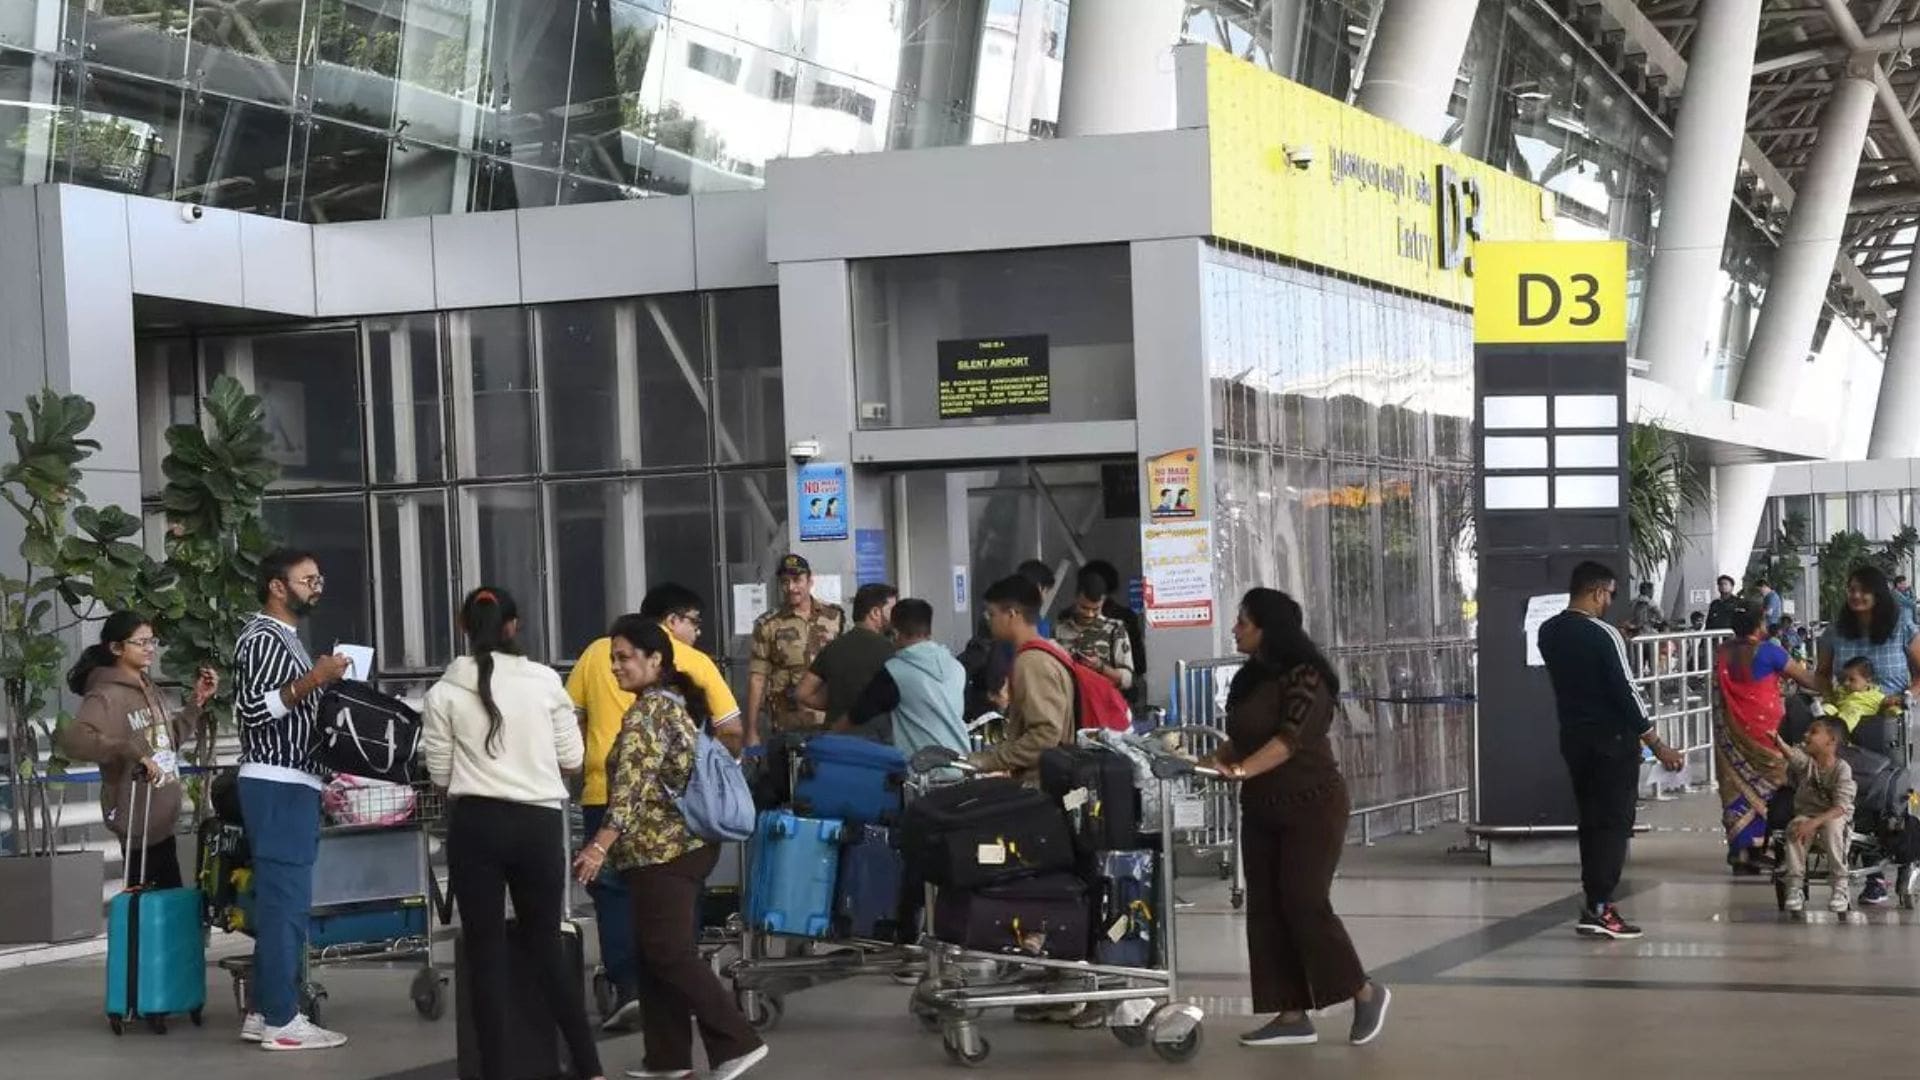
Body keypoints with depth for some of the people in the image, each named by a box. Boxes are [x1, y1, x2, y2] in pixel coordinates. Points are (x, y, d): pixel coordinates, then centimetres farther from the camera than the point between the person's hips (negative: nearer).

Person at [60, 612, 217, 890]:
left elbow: (171, 739, 22)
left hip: (161, 816, 9)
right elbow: (73, 739, -33)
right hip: (138, 819, -9)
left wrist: (198, 701, 12)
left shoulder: (147, 689, 12)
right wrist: (134, 753, -37)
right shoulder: (107, 695, -17)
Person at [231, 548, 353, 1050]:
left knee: (280, 899, 10)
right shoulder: (261, 637, -11)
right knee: (284, 899, -9)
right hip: (276, 786, -10)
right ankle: (282, 1020, -7)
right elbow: (253, 709, -20)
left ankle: (265, 1012, 14)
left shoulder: (286, 637, 20)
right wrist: (312, 680, -24)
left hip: (292, 784, 10)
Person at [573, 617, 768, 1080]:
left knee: (667, 952, -7)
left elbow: (633, 786, -25)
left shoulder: (647, 712, -15)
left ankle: (738, 1042, -9)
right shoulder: (677, 702, 15)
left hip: (662, 849, -10)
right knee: (654, 951, 11)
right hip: (685, 843, 10)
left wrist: (600, 846, -31)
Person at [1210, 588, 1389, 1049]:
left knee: (1304, 903, -12)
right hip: (1261, 809, 9)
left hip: (1311, 807, -9)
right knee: (1265, 908, 3)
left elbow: (1292, 737, -28)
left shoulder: (1303, 676, -16)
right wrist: (1215, 760, -2)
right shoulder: (1250, 677, 9)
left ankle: (1366, 993, 5)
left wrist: (1241, 770, -39)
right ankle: (1292, 1016, 6)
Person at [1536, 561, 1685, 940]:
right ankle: (1598, 909, -9)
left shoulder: (1548, 633, 5)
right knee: (1614, 823, -3)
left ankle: (1596, 903, 16)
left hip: (1573, 738, 7)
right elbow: (1624, 692, -17)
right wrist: (1658, 746, -13)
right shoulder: (1603, 635, -16)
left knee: (1591, 820, 14)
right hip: (1612, 739, -7)